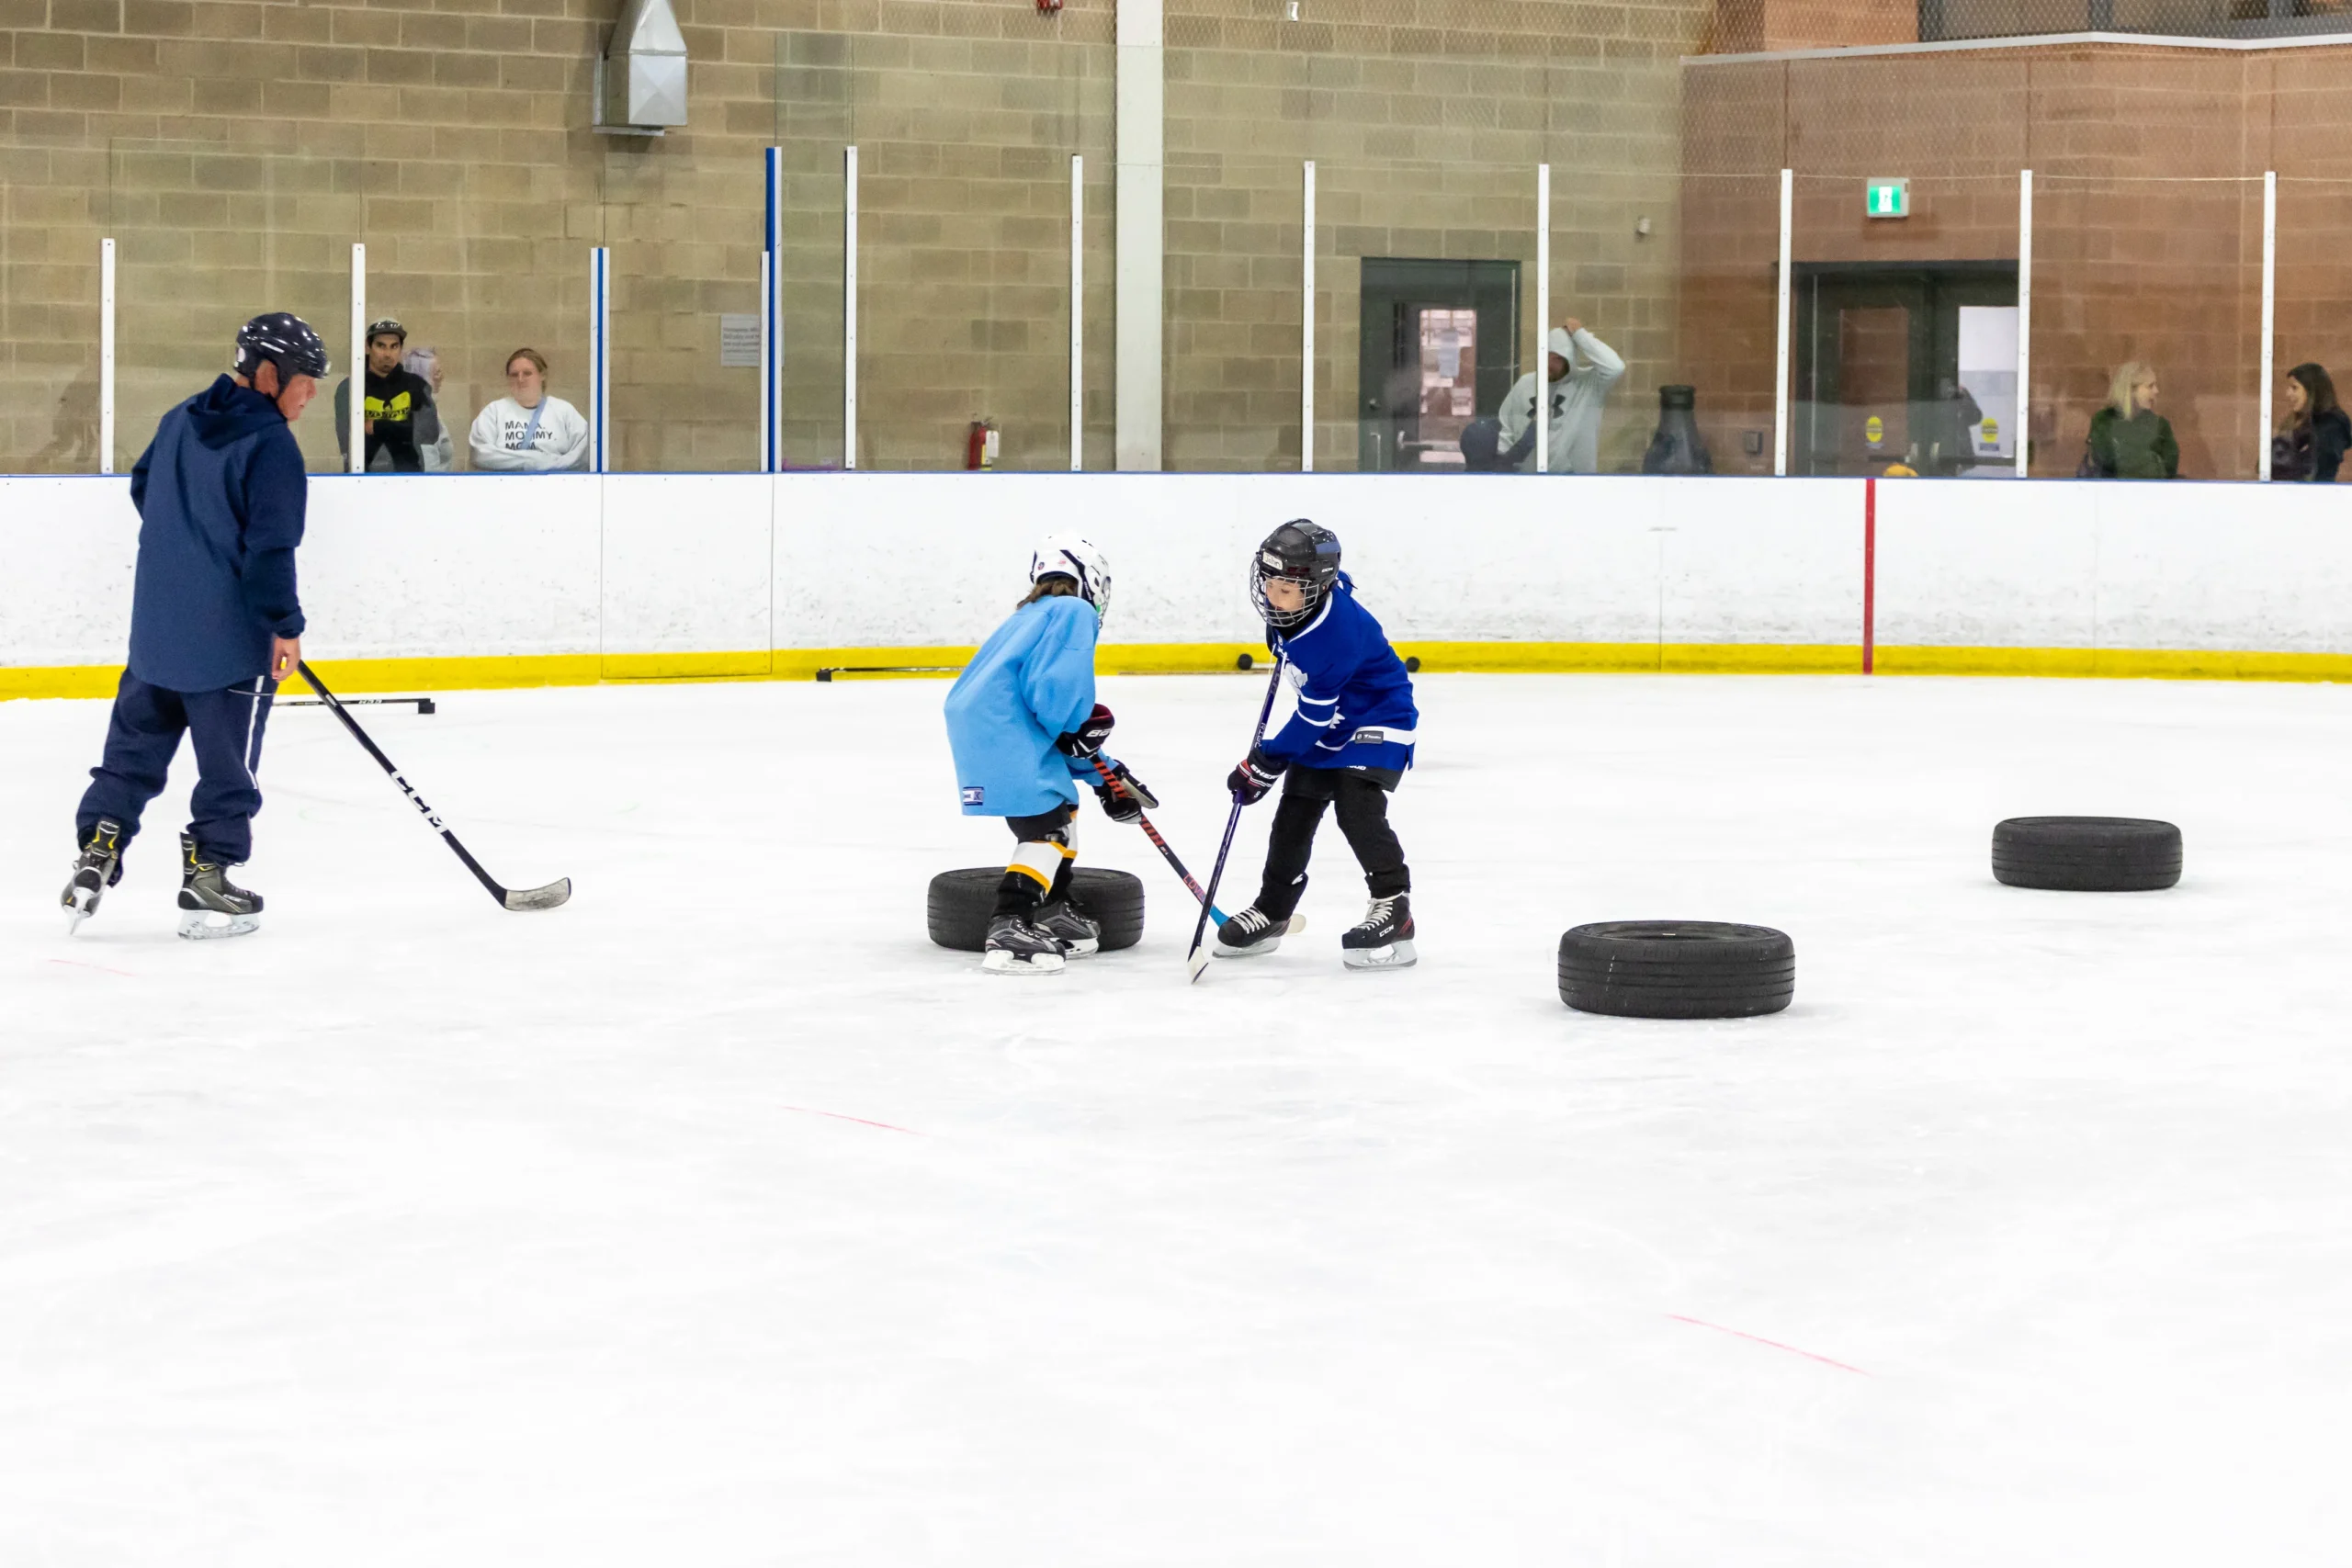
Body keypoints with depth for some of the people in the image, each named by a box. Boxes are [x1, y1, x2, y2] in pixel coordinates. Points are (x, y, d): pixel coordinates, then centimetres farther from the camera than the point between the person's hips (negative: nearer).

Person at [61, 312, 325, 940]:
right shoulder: (271, 446, -17)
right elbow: (270, 546, -21)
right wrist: (285, 626, -14)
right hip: (230, 632, -7)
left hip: (156, 622, 7)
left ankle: (95, 857, 11)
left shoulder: (180, 421, 8)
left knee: (134, 746, 15)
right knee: (228, 763, 4)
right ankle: (207, 879, 7)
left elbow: (142, 488, 24)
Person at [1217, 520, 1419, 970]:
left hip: (1377, 718, -9)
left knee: (1357, 808, -23)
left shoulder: (1336, 634, -35)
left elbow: (1314, 717, -29)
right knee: (1295, 811, 8)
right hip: (1329, 721, 9)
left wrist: (1263, 764, -25)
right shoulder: (1301, 597, -13)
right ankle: (1272, 910, 20)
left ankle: (1393, 909, -18)